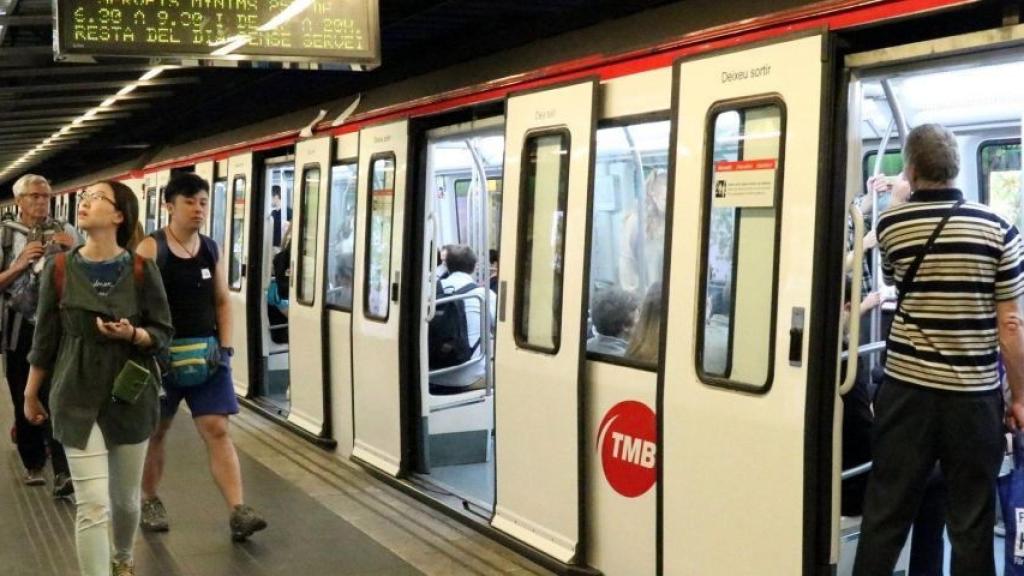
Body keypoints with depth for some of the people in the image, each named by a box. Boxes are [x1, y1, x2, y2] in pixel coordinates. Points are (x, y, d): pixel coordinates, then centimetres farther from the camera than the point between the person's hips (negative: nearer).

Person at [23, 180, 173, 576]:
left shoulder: (141, 271, -7)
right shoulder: (59, 269, -5)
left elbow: (164, 333, -2)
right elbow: (45, 337, 4)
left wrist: (132, 334, -23)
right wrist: (31, 394, 12)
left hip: (131, 396, 1)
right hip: (78, 399, -1)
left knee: (126, 498, 16)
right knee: (92, 505, -8)